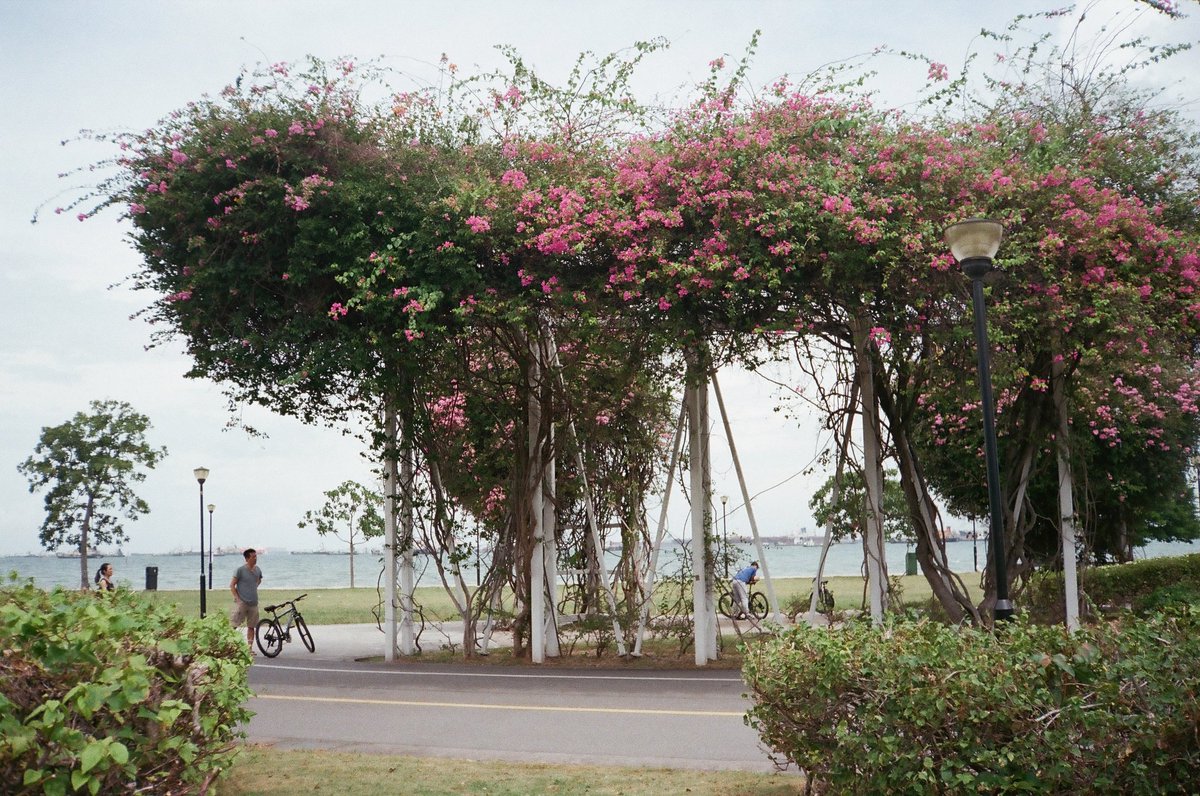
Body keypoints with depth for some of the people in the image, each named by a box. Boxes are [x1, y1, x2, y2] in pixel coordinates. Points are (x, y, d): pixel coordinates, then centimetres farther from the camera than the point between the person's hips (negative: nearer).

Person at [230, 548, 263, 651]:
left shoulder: (257, 570, 7)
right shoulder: (240, 570, -8)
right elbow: (232, 585, -5)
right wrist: (237, 598, -12)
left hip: (253, 603, 5)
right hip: (241, 602, -5)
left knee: (251, 626, 7)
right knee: (234, 624, -10)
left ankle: (250, 648, 12)